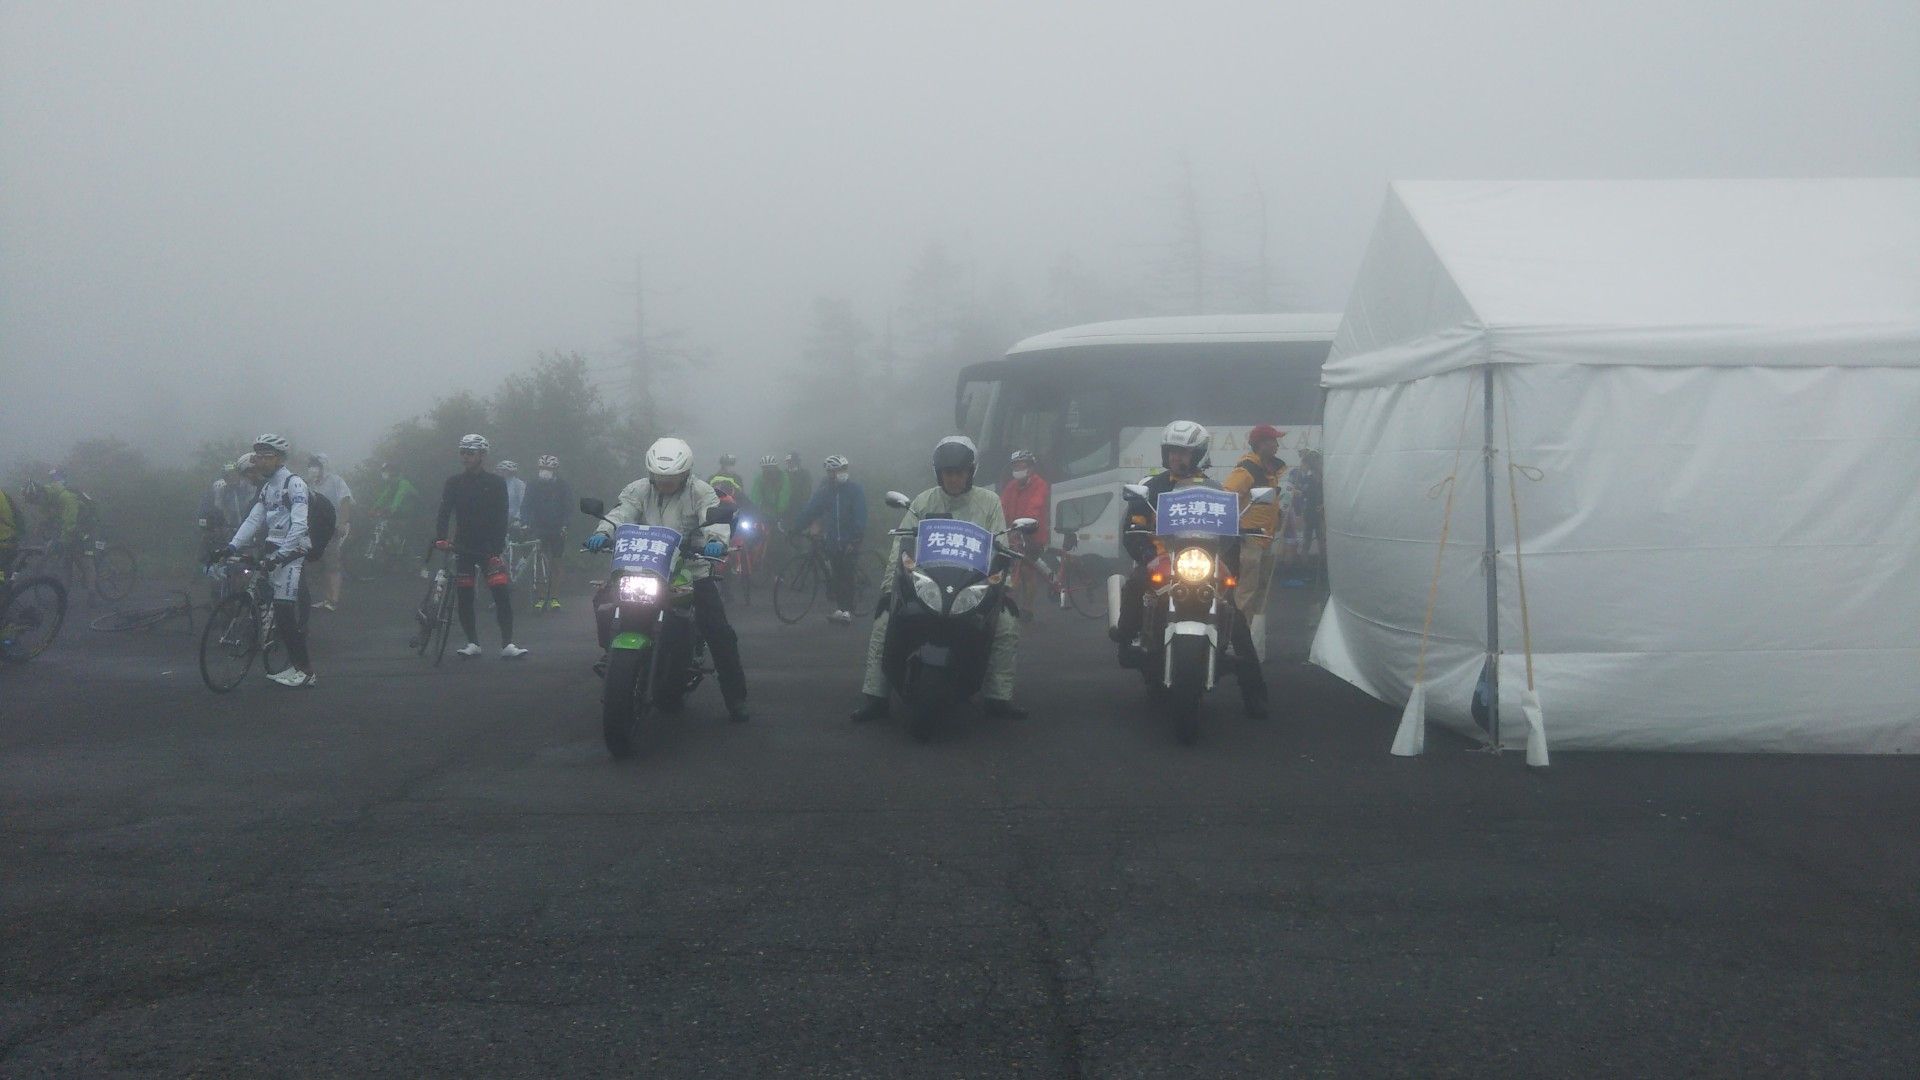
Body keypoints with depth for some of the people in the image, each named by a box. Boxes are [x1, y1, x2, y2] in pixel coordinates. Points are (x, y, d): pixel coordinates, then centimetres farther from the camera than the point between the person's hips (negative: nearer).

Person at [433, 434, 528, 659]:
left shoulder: (496, 483, 0)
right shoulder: (454, 482, 5)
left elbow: (501, 518, -4)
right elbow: (444, 512, -2)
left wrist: (497, 545, -16)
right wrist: (440, 538, -19)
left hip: (489, 547, -2)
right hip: (463, 546, 2)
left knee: (502, 593, -12)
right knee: (464, 597, 1)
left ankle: (507, 644, -10)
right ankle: (472, 643, 15)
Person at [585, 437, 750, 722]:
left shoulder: (700, 492, -4)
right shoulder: (639, 490, 2)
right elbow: (621, 513, -13)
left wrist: (716, 539, -43)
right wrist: (603, 533, -35)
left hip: (692, 571, -2)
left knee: (719, 631, -10)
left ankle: (735, 697, 2)